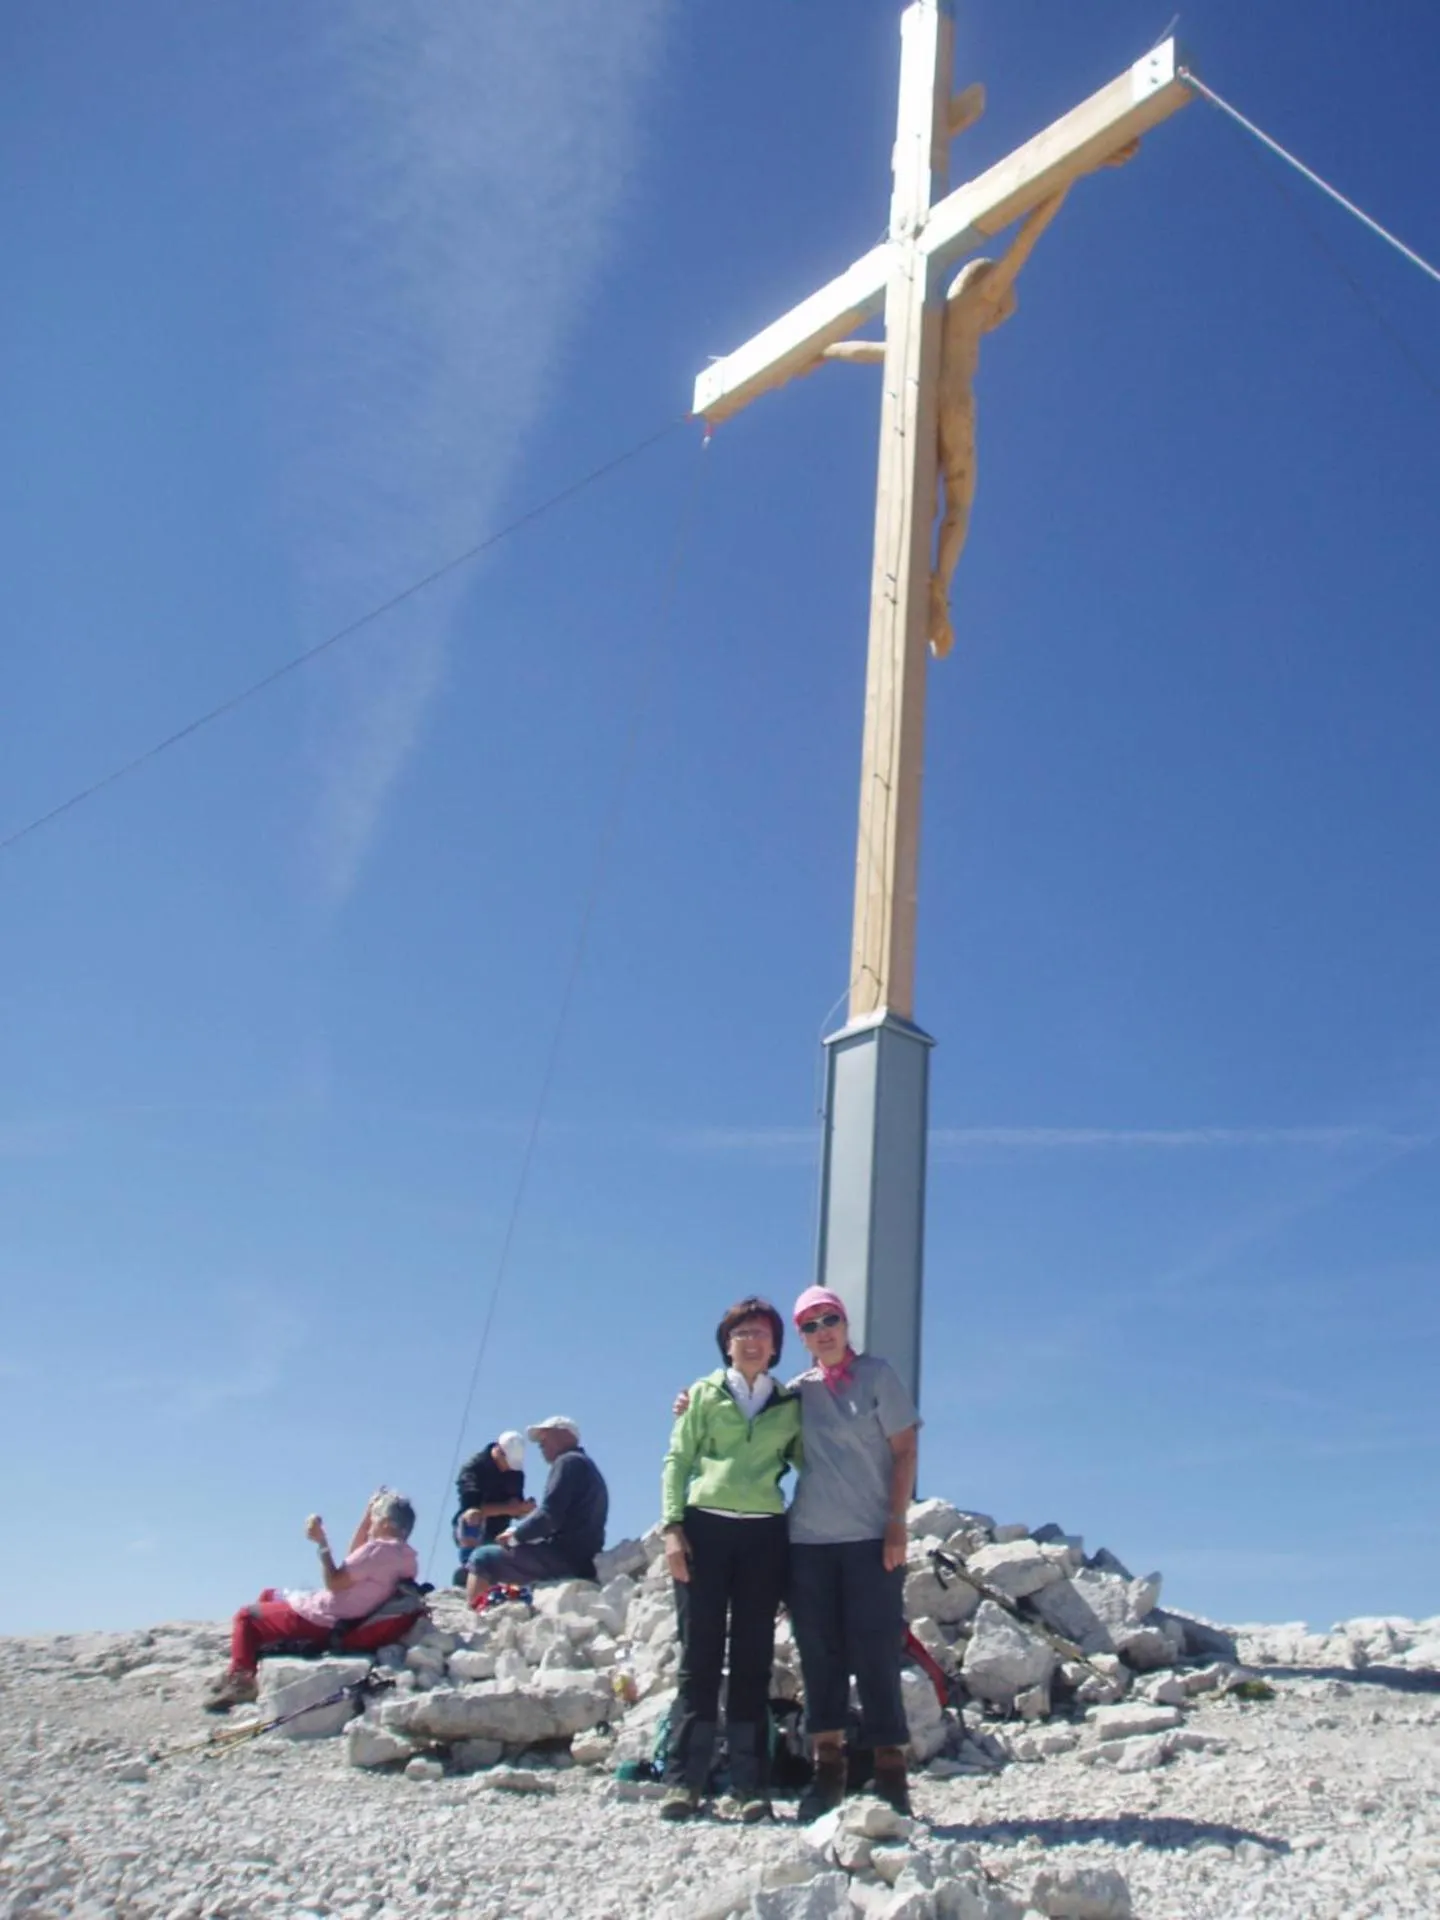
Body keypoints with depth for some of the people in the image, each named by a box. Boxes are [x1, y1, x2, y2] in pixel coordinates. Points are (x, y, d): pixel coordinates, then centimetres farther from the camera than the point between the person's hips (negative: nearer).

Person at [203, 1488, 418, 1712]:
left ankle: (239, 1679, 4)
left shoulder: (379, 1550, -26)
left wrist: (322, 1542, -22)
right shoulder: (404, 1553, 3)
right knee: (269, 1596, 27)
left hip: (322, 1621, -10)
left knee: (246, 1616, 5)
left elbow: (334, 1582, -25)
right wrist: (369, 1514, 9)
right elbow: (355, 1557, 16)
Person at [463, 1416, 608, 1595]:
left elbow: (549, 1515, -16)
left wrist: (516, 1533, -2)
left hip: (563, 1557, -10)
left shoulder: (568, 1461, -6)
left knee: (483, 1558, -7)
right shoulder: (585, 1466, 24)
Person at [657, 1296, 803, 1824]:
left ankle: (751, 1785, 7)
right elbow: (677, 1462, 4)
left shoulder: (789, 1404, 12)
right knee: (700, 1656, -1)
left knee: (753, 1660, 4)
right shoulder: (705, 1394, 8)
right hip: (704, 1527, -1)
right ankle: (683, 1781, 2)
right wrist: (673, 1527, -5)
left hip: (764, 1534, 1)